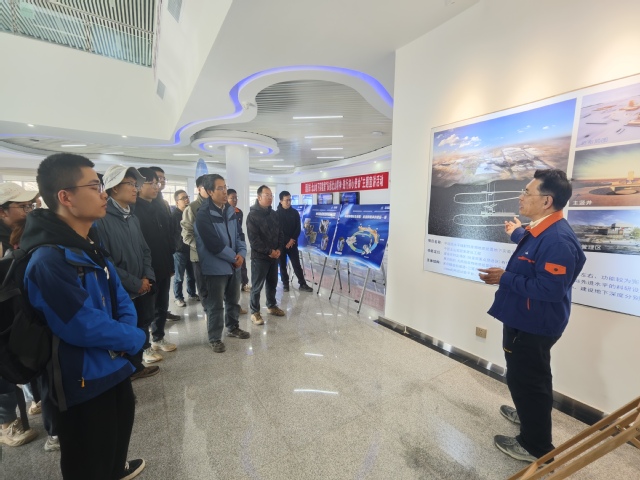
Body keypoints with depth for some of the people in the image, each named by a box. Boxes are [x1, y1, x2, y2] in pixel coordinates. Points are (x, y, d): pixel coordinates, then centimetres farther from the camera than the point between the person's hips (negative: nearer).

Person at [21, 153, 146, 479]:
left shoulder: (90, 244, 2)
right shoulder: (49, 261, -28)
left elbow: (117, 294, 4)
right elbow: (85, 327, -29)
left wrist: (127, 327, -14)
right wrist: (134, 339, -14)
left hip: (113, 365, 9)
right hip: (84, 379, -9)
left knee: (120, 426, 33)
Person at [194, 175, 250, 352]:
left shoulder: (230, 211, 7)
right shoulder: (203, 215, -15)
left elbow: (238, 235, 9)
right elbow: (214, 244, -20)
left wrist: (241, 253, -8)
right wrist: (234, 257, -13)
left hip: (234, 264, 7)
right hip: (216, 267, -7)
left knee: (233, 300, 20)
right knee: (216, 305, 5)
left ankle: (233, 327, 40)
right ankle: (215, 338, 21)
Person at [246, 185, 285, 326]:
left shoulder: (273, 214, 11)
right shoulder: (253, 215, -9)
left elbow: (279, 233, 13)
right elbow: (253, 238, -16)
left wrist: (279, 249, -2)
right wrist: (269, 251, -17)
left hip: (274, 255, 6)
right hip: (259, 256, -6)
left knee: (272, 283, 17)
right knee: (257, 286, 2)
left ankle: (272, 306, 33)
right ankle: (255, 312, 14)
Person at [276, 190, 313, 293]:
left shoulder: (295, 212, 4)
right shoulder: (276, 214, -3)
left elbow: (298, 228, 2)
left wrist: (292, 240, -10)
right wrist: (286, 241, -10)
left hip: (292, 243, 1)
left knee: (297, 264, 1)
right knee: (282, 265, 6)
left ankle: (303, 284, 6)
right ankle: (285, 284, 19)